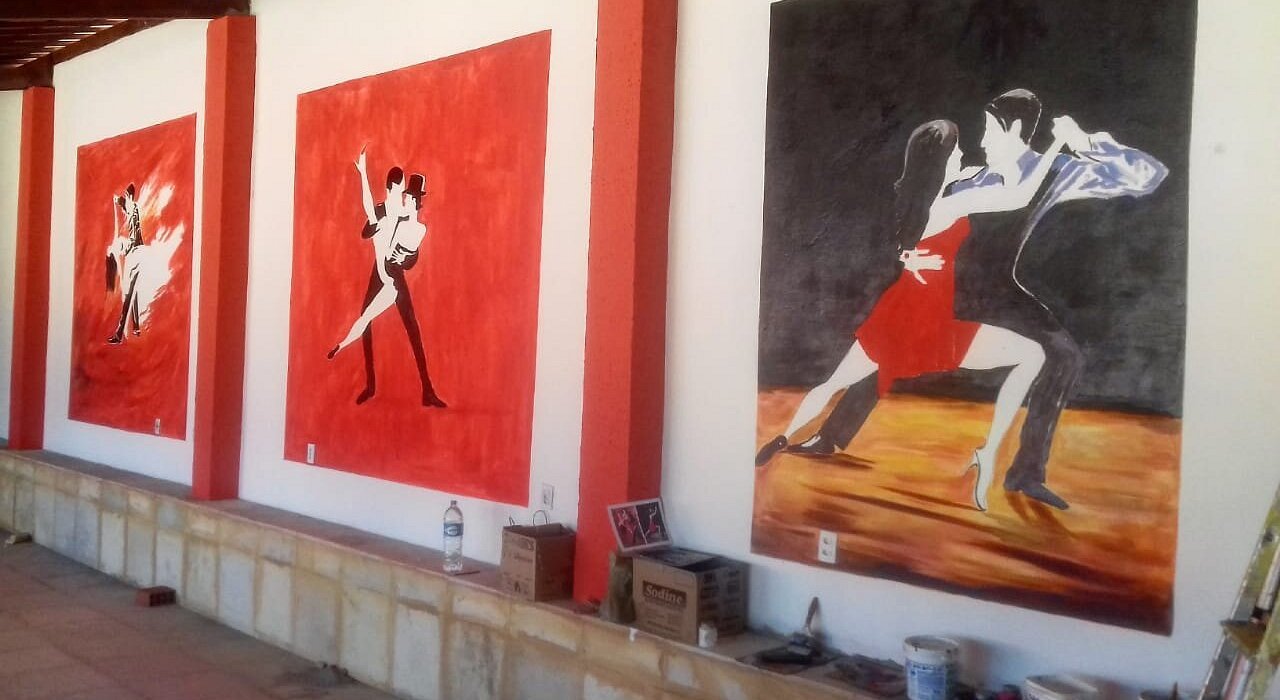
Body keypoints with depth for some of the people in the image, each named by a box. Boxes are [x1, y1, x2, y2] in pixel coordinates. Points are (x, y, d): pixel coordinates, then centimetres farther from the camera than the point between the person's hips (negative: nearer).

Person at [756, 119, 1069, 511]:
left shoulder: (909, 196, 4)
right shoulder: (953, 205, -17)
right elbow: (1021, 198, -17)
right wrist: (1057, 144, -9)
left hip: (897, 317, 7)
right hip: (932, 329, -7)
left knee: (834, 384, 23)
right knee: (1032, 356, -4)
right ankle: (989, 454, -6)